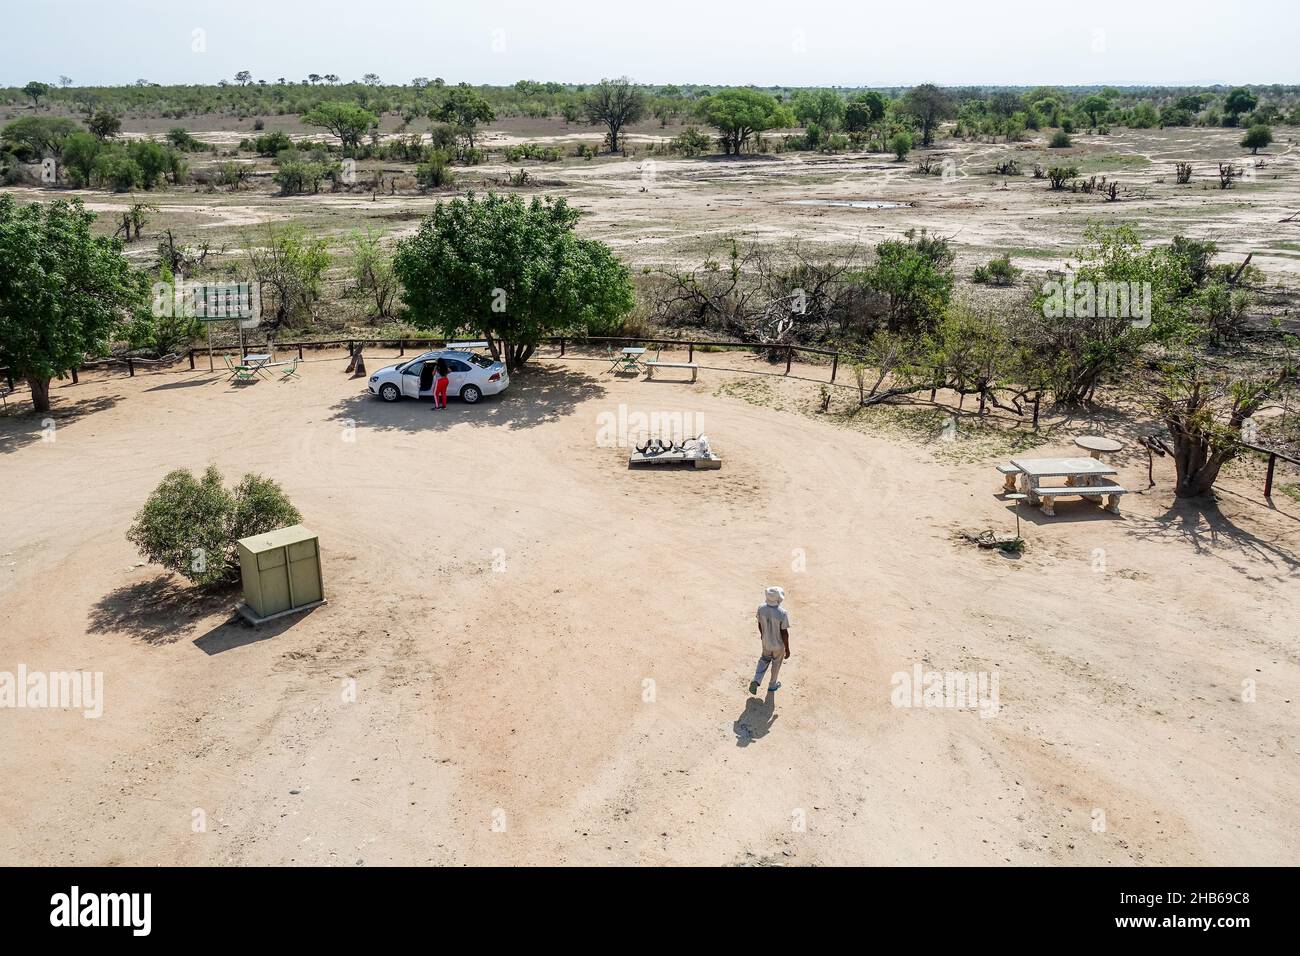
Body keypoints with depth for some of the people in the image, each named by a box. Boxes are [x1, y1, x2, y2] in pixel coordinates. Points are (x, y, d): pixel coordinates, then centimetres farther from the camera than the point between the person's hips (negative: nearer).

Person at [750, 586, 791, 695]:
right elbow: (784, 633, -23)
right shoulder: (783, 613, -33)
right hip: (779, 644, -3)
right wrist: (787, 649, -9)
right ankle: (772, 685, 43)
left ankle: (756, 680, 15)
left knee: (765, 659, 29)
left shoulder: (761, 608, -20)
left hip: (766, 641, 3)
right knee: (776, 663, 22)